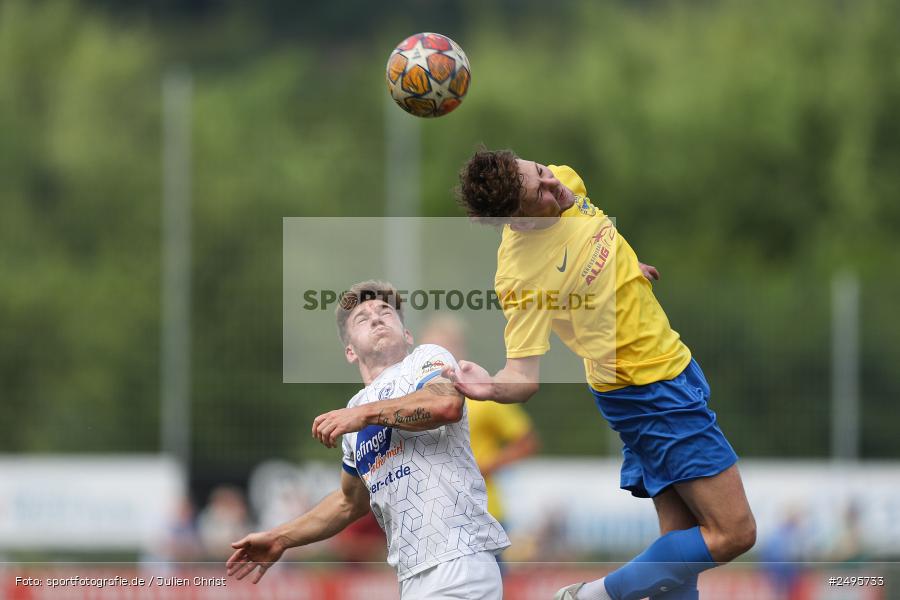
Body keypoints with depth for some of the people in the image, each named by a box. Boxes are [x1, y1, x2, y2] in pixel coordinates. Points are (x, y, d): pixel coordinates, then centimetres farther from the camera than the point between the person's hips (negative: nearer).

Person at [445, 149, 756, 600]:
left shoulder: (565, 182, -6)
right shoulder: (520, 277, -27)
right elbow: (525, 373, -27)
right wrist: (492, 387, -48)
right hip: (649, 391, -8)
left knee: (682, 538, 8)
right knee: (733, 533, -10)